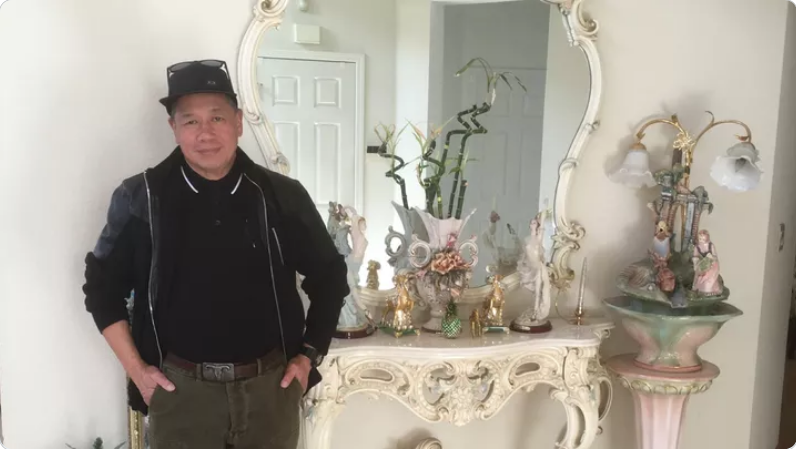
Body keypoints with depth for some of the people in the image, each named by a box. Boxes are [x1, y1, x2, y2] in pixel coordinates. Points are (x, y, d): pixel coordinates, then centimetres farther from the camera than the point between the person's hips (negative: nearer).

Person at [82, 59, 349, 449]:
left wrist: (309, 355, 3)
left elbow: (329, 277, 8)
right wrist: (135, 368, 1)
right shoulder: (140, 197, -4)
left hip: (271, 385, 1)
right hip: (178, 389, -1)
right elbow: (102, 284, 6)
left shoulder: (283, 196, -2)